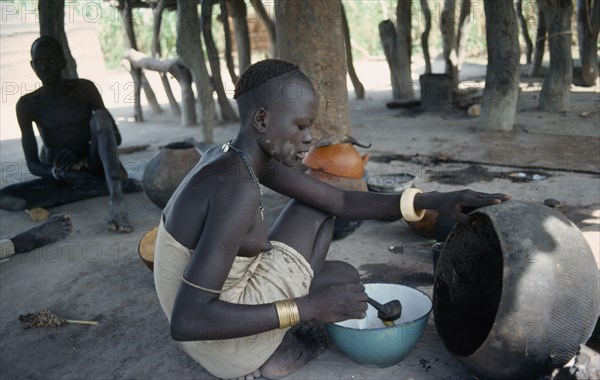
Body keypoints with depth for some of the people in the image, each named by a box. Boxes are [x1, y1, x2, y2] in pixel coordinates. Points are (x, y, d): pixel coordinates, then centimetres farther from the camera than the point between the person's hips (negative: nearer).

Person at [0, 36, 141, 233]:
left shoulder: (84, 89, -5)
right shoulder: (27, 105, -4)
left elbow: (116, 137, -5)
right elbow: (32, 164, -6)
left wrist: (78, 156, -21)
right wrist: (61, 173, -28)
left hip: (94, 168, -2)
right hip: (62, 177, 2)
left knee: (100, 116, -26)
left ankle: (116, 199, -44)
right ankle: (109, 187, -26)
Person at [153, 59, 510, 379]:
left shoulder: (248, 156, -2)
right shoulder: (237, 188, -31)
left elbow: (341, 201, 0)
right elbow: (186, 320, -33)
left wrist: (431, 200, -9)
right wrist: (308, 308, -31)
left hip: (218, 305, 7)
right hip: (227, 342, -7)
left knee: (318, 209, 9)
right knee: (345, 278, 6)